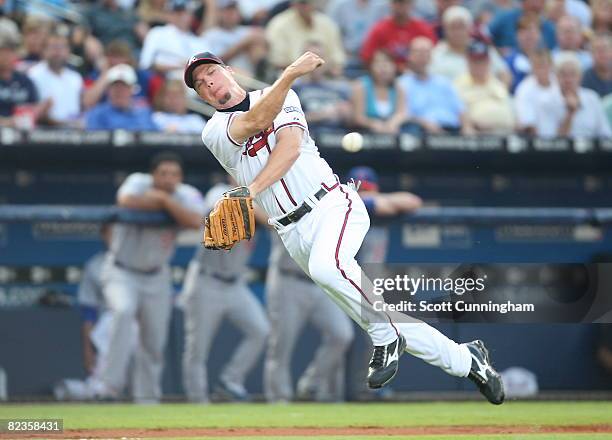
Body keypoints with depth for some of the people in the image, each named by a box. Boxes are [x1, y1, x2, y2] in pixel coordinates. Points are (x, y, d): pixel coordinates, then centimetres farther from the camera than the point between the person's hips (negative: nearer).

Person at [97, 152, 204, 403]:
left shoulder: (188, 196, -7)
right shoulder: (139, 183, -12)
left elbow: (195, 221, -28)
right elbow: (125, 201, -36)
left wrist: (164, 199, -27)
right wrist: (159, 200, -24)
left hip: (156, 277, 4)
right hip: (121, 272, -4)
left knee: (154, 343, 6)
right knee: (123, 310, -31)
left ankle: (147, 399, 22)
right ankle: (110, 386, -30)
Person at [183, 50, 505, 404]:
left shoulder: (283, 96, 8)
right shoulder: (214, 132, 7)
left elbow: (291, 146, -11)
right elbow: (255, 122, -14)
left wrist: (251, 191, -24)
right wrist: (290, 74, -28)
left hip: (332, 206, -2)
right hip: (294, 235, 2)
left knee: (325, 266, -37)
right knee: (381, 318, 0)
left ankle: (386, 338, -18)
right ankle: (464, 359, 15)